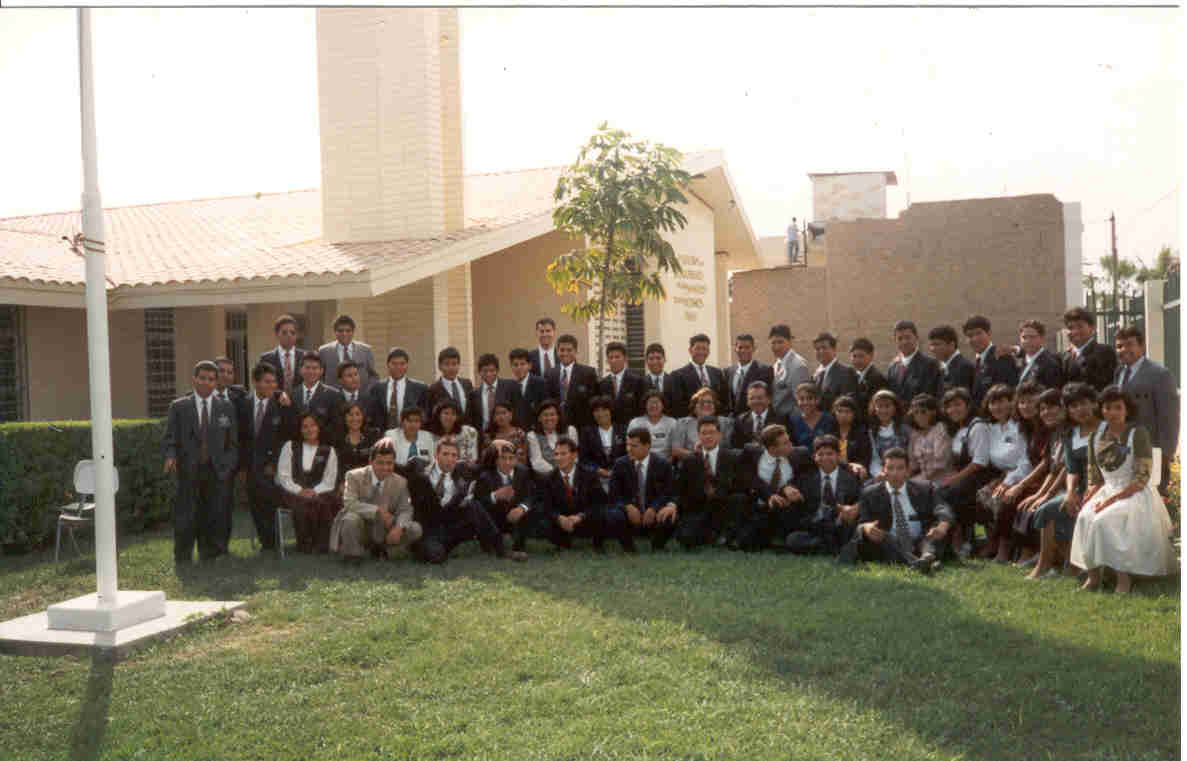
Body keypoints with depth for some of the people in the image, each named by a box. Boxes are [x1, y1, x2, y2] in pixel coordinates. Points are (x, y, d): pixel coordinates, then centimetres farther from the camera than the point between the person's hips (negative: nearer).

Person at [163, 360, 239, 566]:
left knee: (215, 518, 2)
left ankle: (210, 557, 15)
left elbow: (233, 443, 12)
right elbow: (169, 439, 3)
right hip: (188, 472, -1)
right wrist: (170, 456, -16)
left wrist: (229, 467, 1)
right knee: (185, 519, -1)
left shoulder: (226, 408, 12)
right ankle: (183, 560, 10)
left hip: (217, 473, 1)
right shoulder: (178, 407, 8)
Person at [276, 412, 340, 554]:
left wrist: (314, 492, -15)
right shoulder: (290, 446, 13)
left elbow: (329, 481, 4)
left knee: (324, 503, -35)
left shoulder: (328, 451, 12)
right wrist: (299, 491, -11)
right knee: (302, 504, -35)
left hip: (318, 493, 0)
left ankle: (322, 545, -24)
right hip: (293, 493, 0)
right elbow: (283, 475, 5)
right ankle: (304, 544, -20)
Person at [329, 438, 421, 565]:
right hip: (362, 530, -3)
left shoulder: (400, 482, -1)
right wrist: (378, 511, -34)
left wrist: (399, 527, -27)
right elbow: (349, 503, -25)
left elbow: (405, 510, -3)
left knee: (416, 529, -15)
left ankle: (385, 550, 9)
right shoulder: (355, 476, -11)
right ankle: (353, 554, -9)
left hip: (384, 532, 4)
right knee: (351, 518, -36)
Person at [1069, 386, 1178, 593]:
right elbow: (1094, 478, 14)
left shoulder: (1138, 433, -7)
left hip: (1135, 495, -5)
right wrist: (1089, 498, -7)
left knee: (1104, 520, -31)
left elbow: (1141, 478, -13)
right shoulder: (1097, 437, 9)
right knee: (1085, 517, -25)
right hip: (1108, 491, 5)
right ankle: (1092, 574, -19)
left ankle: (1124, 577, -20)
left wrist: (1113, 499, -20)